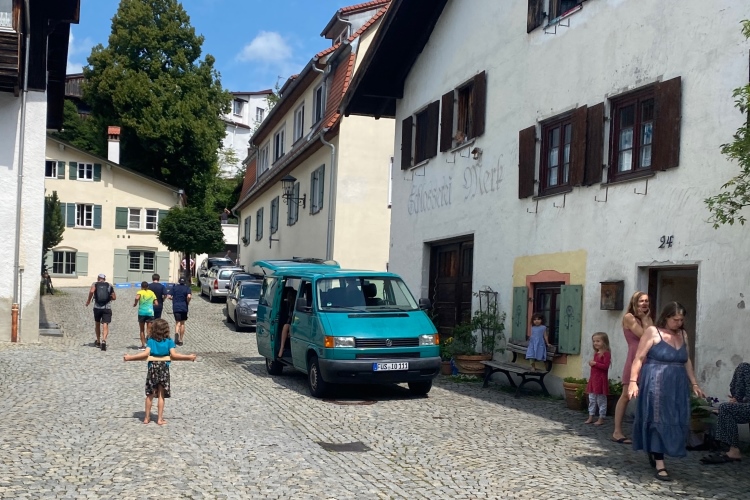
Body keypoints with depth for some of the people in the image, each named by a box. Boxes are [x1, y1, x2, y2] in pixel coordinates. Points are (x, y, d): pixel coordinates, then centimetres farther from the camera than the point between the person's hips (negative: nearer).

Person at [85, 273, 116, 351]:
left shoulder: (95, 284, 6)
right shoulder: (109, 286, 11)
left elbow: (92, 291, -16)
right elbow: (114, 297, 10)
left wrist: (88, 300, -6)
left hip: (97, 307, 1)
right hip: (107, 308, 0)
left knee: (97, 324, 19)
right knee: (105, 325, -7)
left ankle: (98, 341, 30)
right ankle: (104, 341, -27)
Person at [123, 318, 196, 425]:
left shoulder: (151, 340, -3)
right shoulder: (169, 341, -4)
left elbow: (146, 354, -14)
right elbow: (173, 355, -15)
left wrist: (130, 357, -9)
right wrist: (189, 357, -10)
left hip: (152, 369, 1)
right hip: (164, 369, -1)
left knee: (150, 395, 12)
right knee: (161, 395, 7)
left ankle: (147, 418, 19)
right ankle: (160, 419, 9)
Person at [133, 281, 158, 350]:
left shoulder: (140, 292, 0)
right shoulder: (151, 293, 9)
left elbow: (137, 298, -22)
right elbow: (156, 303, 6)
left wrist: (135, 303, -5)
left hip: (142, 312, -1)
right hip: (150, 312, 1)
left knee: (142, 330, 12)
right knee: (149, 330, 2)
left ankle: (143, 345, 12)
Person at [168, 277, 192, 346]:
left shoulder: (174, 287, 6)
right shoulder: (187, 288, 0)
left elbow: (169, 296, -1)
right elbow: (189, 296, -18)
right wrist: (187, 302, 0)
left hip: (176, 307, 0)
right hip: (184, 307, 0)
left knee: (177, 323, -3)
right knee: (182, 323, 12)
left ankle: (176, 333, -35)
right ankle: (181, 340, 17)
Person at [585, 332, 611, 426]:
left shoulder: (606, 354, -12)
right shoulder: (596, 353, 14)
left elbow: (605, 366, -22)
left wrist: (595, 363, -22)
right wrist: (591, 363, 8)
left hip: (601, 380, -9)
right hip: (593, 378, 9)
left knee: (601, 400, 0)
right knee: (592, 399, 12)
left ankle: (601, 418, 8)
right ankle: (590, 417, 19)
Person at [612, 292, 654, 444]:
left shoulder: (648, 319, 19)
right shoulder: (629, 317, -1)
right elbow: (643, 335, -11)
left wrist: (646, 319, 3)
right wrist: (644, 319, 1)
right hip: (635, 359, -7)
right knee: (626, 395, -6)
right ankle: (617, 432, -5)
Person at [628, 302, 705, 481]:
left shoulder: (683, 334, 12)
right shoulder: (652, 332, -7)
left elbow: (687, 361, 19)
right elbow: (639, 358, -10)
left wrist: (694, 383, 15)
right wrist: (633, 381, -18)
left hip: (677, 386, 6)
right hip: (655, 384, -6)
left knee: (675, 421, 7)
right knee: (658, 420, -5)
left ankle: (653, 451, 28)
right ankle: (660, 465, -4)